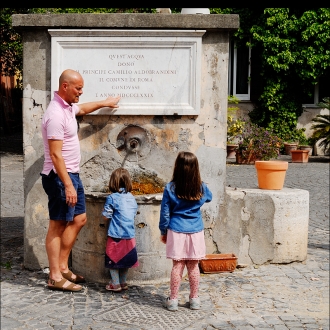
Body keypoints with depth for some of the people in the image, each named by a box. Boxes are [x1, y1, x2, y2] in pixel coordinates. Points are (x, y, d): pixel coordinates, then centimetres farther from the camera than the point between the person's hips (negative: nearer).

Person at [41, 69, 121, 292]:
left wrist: (104, 103, 47)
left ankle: (63, 267, 22)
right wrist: (67, 185, -26)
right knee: (58, 225, -3)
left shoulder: (68, 107, 9)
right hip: (60, 177, -10)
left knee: (79, 219, 13)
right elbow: (56, 155, -25)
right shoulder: (56, 114, -21)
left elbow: (83, 109, 36)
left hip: (72, 174, 10)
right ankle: (55, 277, 5)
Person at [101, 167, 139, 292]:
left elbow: (106, 215, -9)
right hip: (129, 235, 5)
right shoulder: (131, 197, 6)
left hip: (116, 235, -5)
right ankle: (123, 282, 25)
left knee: (113, 260, 8)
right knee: (125, 258, 17)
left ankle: (115, 284, 12)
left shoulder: (112, 198, -10)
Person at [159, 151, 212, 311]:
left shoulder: (170, 188, -11)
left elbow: (165, 213, -5)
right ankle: (194, 299, 21)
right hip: (196, 232, 1)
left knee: (177, 266, 6)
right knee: (193, 266, 10)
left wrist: (163, 232, 7)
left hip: (176, 232, -1)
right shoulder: (201, 188, -5)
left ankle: (173, 300, 12)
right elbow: (209, 197, 19)